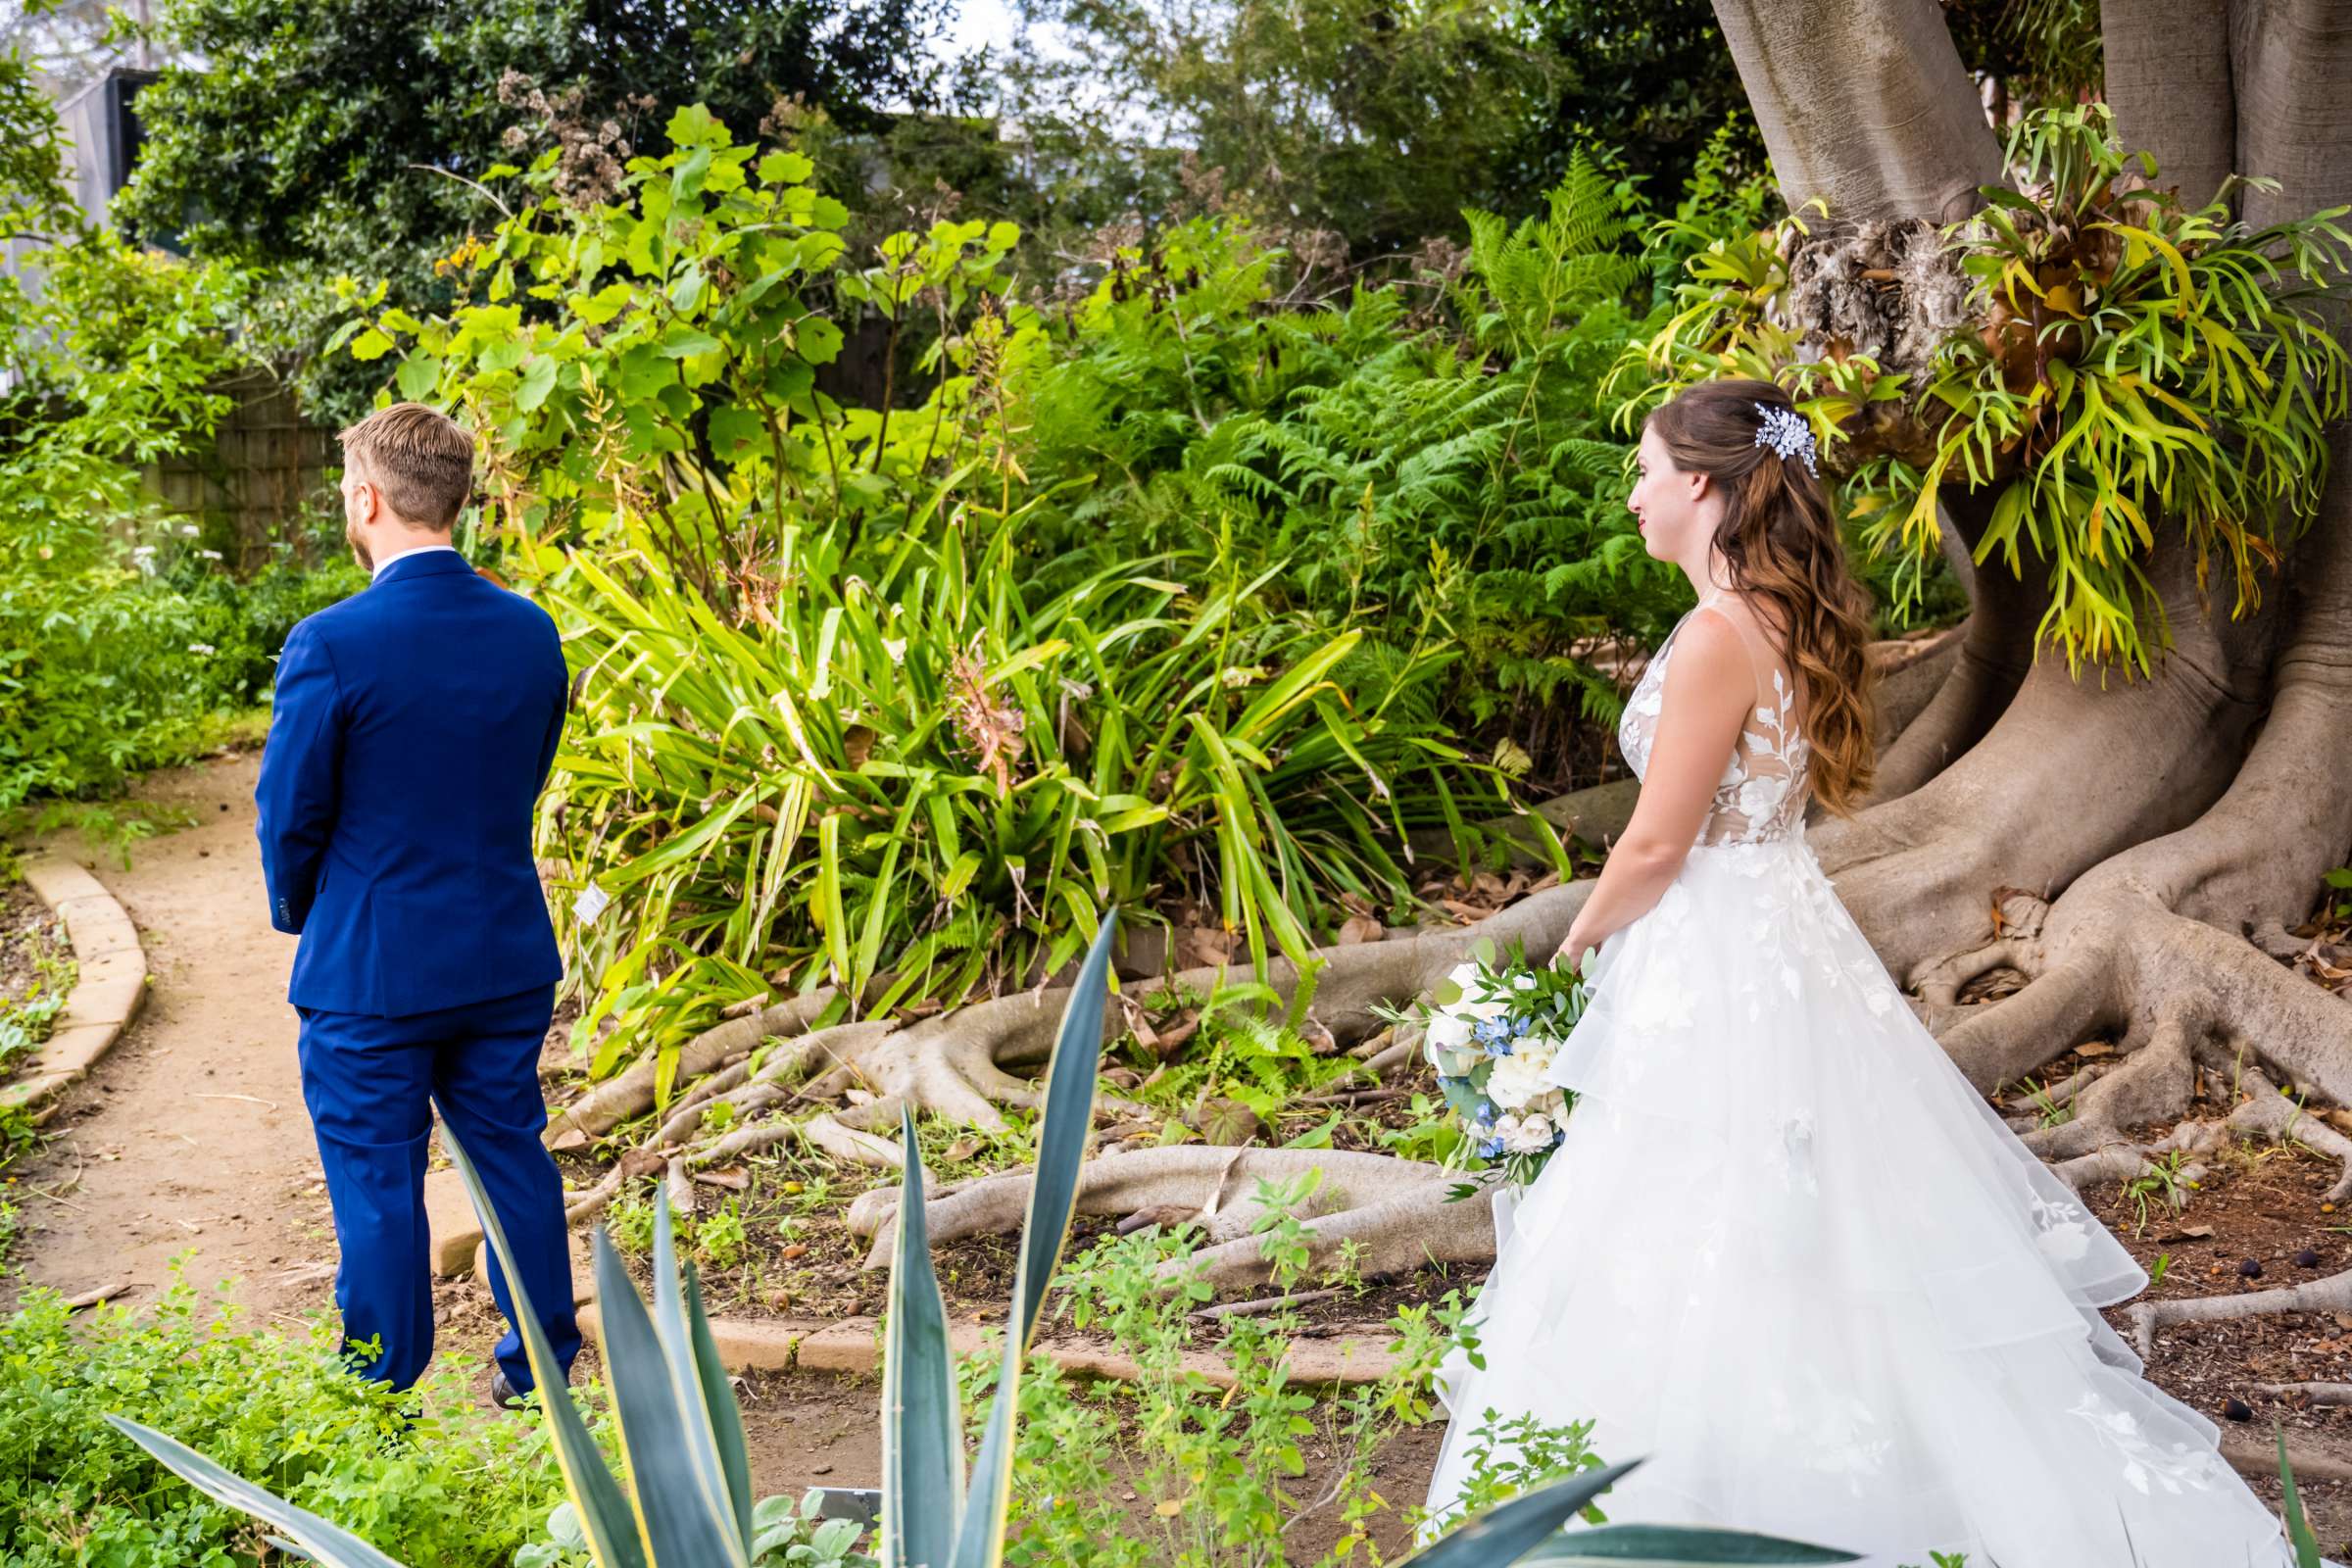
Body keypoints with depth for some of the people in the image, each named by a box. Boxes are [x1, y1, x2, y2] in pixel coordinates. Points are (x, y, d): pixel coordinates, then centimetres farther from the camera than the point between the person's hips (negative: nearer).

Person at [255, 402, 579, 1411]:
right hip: (506, 958, 5)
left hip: (370, 968, -5)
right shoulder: (530, 632, -3)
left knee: (377, 1183, 8)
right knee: (512, 1155, 17)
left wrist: (300, 912, 9)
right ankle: (542, 1373, 27)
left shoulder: (330, 645, -19)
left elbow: (290, 815, -10)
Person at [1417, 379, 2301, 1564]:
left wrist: (1577, 940, 0)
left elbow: (1657, 847, -19)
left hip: (1711, 958, -10)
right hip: (1778, 925, 10)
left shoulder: (1720, 635, -21)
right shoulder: (1791, 619, 7)